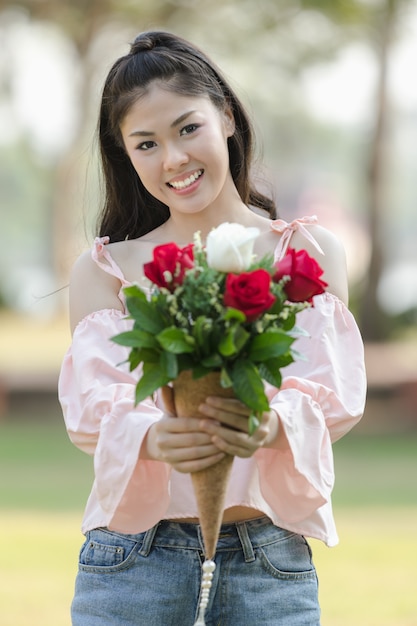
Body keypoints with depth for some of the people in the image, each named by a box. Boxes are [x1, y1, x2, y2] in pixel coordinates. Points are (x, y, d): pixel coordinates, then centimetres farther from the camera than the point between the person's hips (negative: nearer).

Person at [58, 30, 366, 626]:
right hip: (133, 559, 0)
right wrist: (155, 438, -30)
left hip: (270, 564, 0)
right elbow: (92, 403, -7)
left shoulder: (309, 253, 5)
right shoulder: (104, 270, 7)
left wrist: (270, 424, -30)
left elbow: (331, 391, -7)